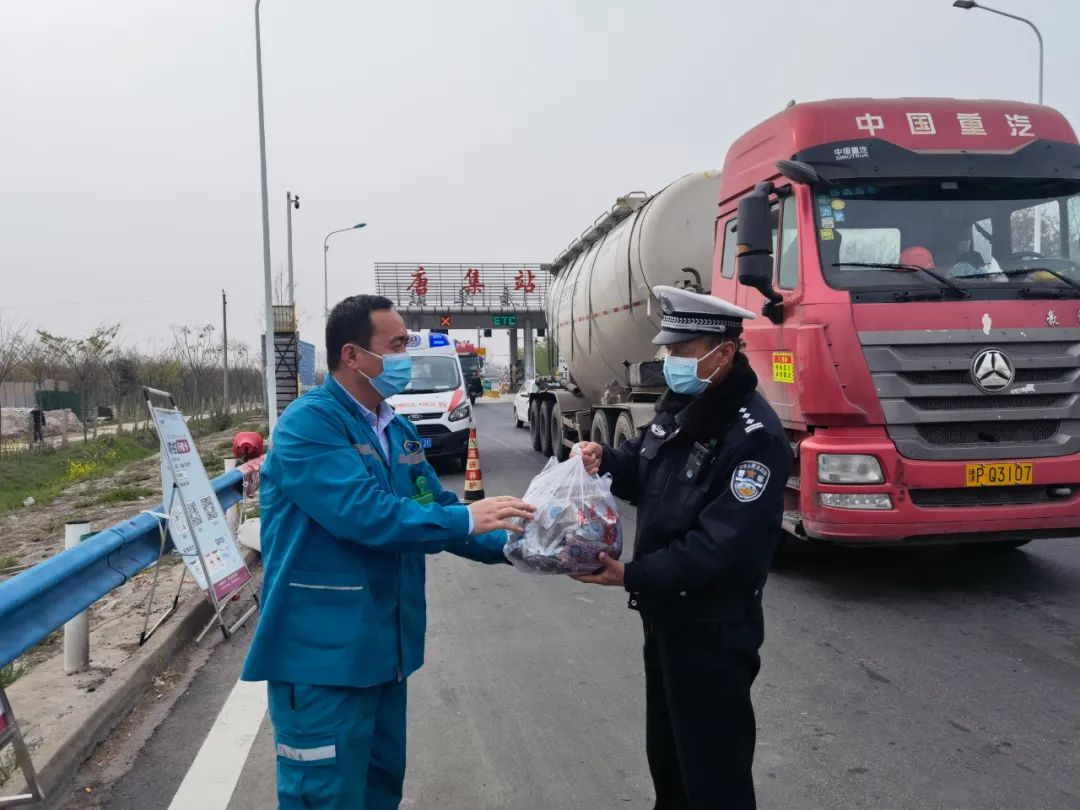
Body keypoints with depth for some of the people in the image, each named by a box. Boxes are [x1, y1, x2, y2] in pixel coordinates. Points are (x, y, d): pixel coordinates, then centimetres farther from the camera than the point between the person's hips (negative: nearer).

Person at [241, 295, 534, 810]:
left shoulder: (396, 430, 10)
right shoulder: (309, 422, -17)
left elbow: (432, 510, 9)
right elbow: (363, 513, -27)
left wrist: (511, 545, -4)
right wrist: (466, 518, -24)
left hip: (383, 648, 8)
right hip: (324, 653, -8)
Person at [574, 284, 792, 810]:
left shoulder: (755, 436, -25)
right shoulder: (678, 405, 5)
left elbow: (723, 548, -29)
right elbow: (646, 473, 16)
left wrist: (632, 576, -29)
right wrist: (605, 460, -6)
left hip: (713, 631, -9)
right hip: (665, 614, 9)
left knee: (712, 766, 5)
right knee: (665, 748, 25)